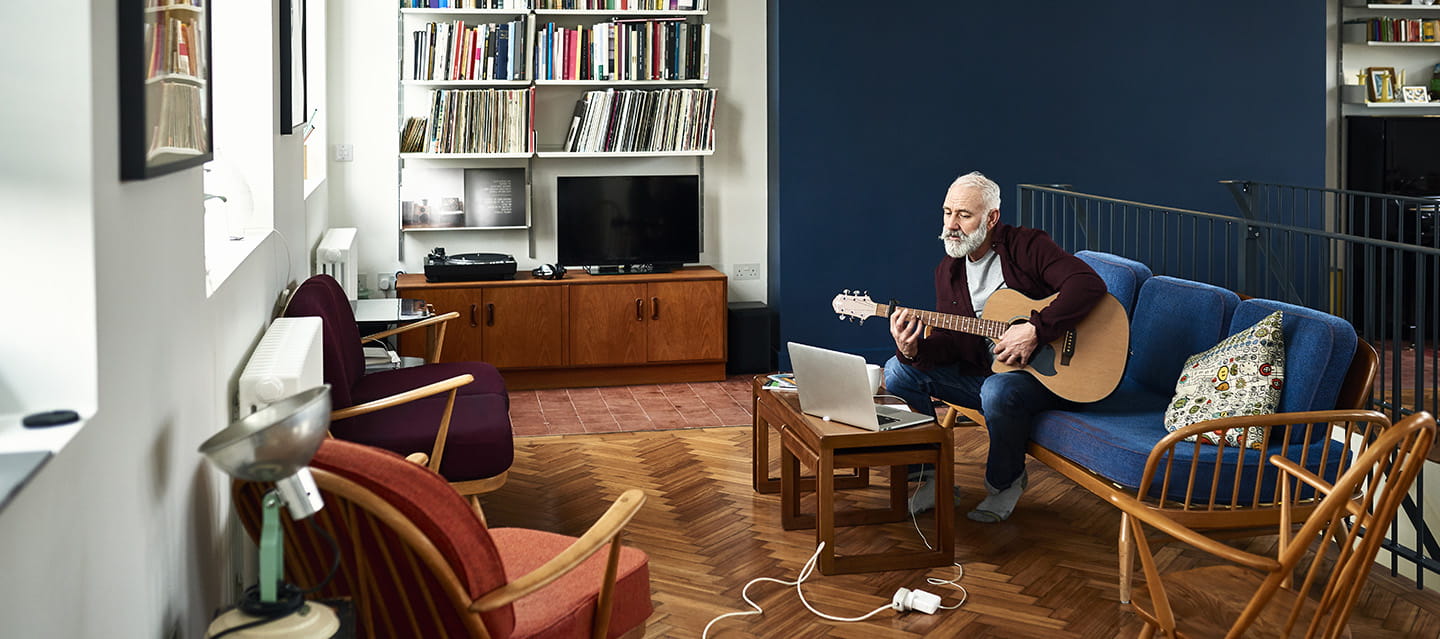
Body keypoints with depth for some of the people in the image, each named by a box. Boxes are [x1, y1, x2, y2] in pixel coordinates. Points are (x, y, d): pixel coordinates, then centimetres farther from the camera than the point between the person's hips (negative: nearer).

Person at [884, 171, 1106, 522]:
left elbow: (1089, 284, -26)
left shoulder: (1027, 246, -12)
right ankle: (934, 474, 5)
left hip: (1048, 372, -6)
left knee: (999, 391, -38)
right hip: (982, 371, 7)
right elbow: (948, 343, 3)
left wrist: (1035, 330, -32)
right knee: (898, 371, -5)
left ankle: (1005, 482, -7)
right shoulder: (948, 270, 8)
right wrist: (913, 351, -19)